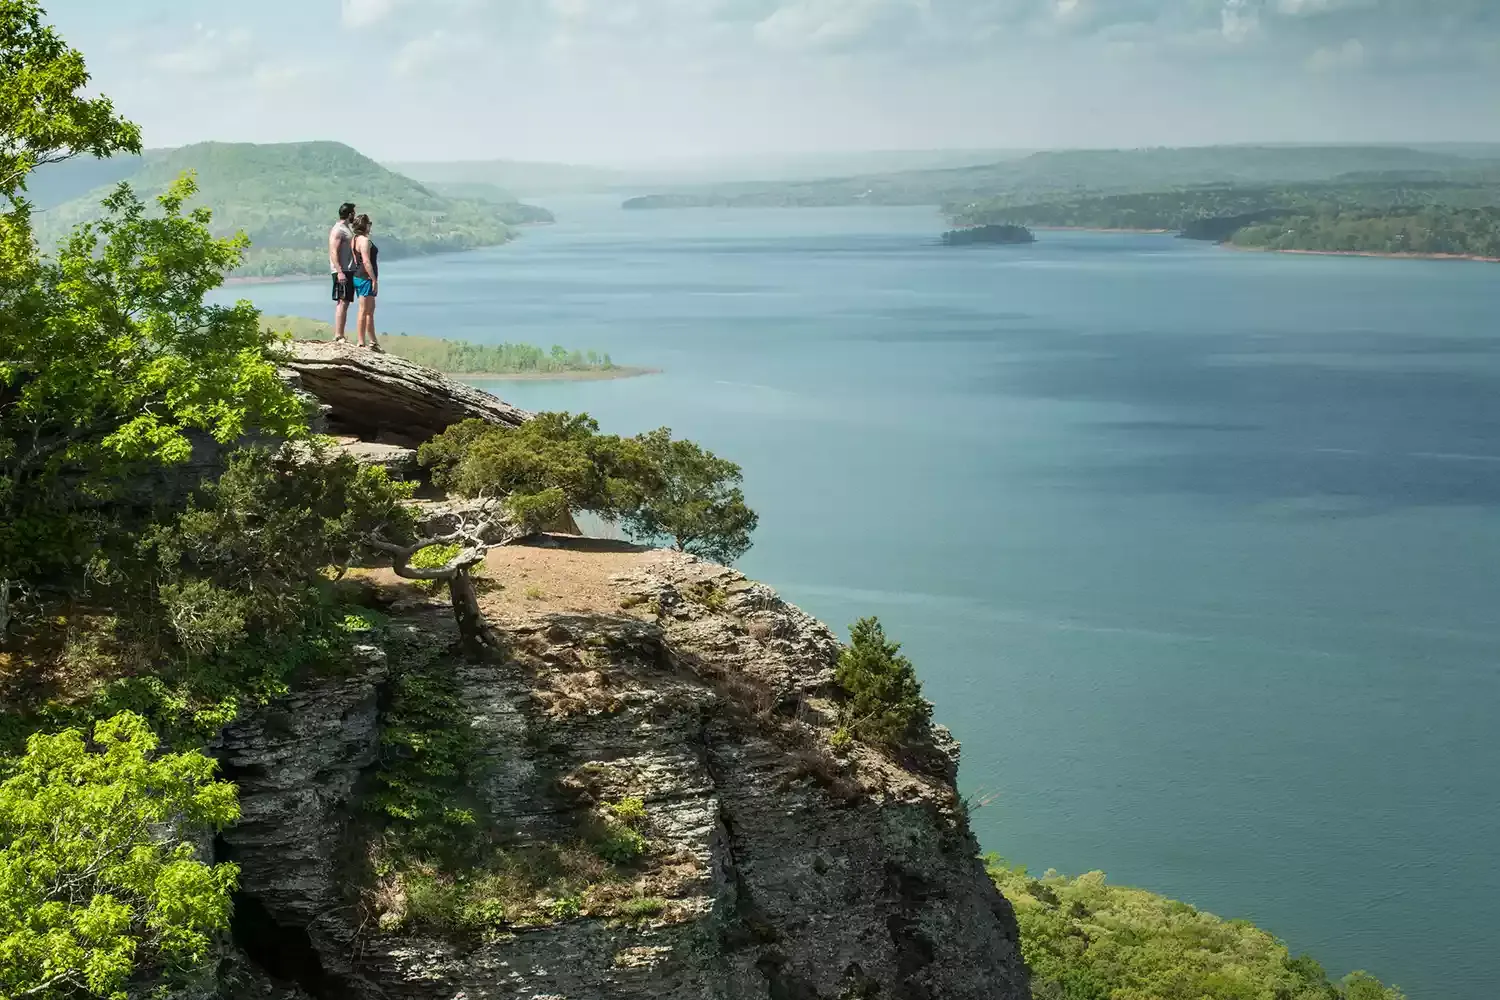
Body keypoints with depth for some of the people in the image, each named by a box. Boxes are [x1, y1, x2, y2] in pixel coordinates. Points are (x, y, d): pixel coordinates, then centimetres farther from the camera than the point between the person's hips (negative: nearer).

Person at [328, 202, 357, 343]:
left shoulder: (347, 228, 20)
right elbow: (333, 252, -18)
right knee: (342, 303, -12)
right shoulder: (338, 230, -11)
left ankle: (340, 336, 12)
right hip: (342, 272, -10)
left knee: (345, 304, 9)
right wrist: (339, 272, -24)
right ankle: (338, 336, -13)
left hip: (349, 271, 10)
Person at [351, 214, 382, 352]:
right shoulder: (365, 240, -15)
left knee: (370, 310, 16)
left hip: (358, 277, 10)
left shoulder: (355, 239, 14)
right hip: (365, 278, -10)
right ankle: (361, 343, -4)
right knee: (364, 311, -6)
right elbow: (366, 261, -21)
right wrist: (374, 279, -19)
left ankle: (373, 342, 23)